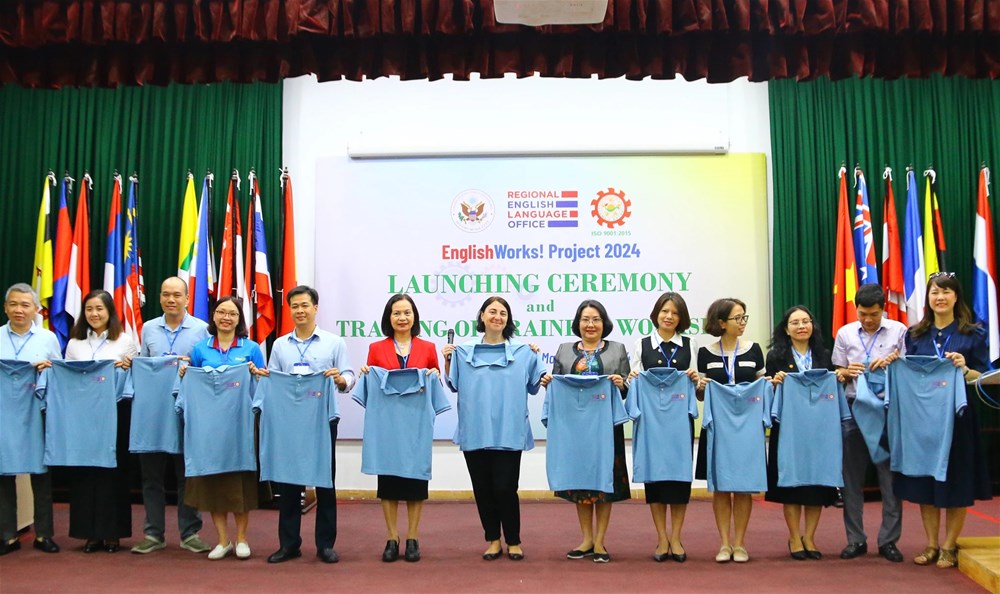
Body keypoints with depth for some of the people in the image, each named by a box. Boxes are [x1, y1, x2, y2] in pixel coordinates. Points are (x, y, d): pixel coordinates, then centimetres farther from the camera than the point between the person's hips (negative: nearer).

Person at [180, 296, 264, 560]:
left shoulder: (251, 348, 4)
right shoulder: (200, 349, 9)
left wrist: (255, 374, -13)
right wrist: (184, 375, -4)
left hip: (241, 421, -2)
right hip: (209, 422, 2)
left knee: (240, 478, 2)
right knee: (211, 478, 4)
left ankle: (241, 538, 17)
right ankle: (223, 539, 16)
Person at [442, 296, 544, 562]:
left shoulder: (522, 352, 5)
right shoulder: (464, 351, 7)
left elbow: (535, 386, 5)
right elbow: (454, 386, 10)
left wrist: (536, 359, -7)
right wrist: (447, 362, -2)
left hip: (508, 432, -2)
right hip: (475, 432, 2)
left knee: (505, 488, -2)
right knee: (482, 488, 8)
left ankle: (513, 541, 17)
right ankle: (493, 540, 23)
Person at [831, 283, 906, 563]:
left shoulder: (899, 331, 5)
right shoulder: (845, 333, 10)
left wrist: (892, 363, -13)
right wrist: (847, 372, -9)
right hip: (853, 408, 2)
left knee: (890, 475, 1)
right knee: (851, 476, 4)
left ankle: (889, 539, 12)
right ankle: (856, 539, 13)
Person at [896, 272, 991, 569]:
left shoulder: (973, 334, 1)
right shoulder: (915, 334, 9)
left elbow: (984, 377, -1)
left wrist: (964, 369, -19)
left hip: (958, 416, -3)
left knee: (955, 480, 2)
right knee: (924, 478, 6)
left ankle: (949, 546, 13)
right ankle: (931, 545, 17)